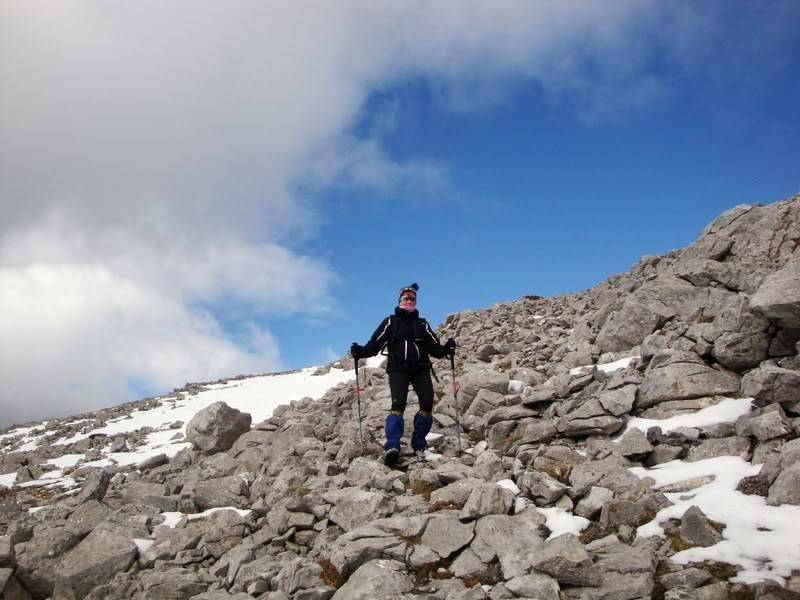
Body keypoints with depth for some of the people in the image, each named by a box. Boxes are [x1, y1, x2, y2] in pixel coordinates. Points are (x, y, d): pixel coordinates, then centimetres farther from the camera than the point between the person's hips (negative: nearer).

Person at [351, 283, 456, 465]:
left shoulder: (422, 323, 18)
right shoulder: (390, 322, 10)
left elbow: (433, 347, 11)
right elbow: (375, 344, 0)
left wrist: (445, 349, -9)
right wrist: (361, 351, -18)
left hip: (420, 368, 3)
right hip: (398, 368, -3)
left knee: (427, 404, -12)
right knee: (398, 404, -21)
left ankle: (418, 445, 2)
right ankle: (392, 447, -27)